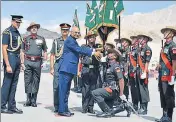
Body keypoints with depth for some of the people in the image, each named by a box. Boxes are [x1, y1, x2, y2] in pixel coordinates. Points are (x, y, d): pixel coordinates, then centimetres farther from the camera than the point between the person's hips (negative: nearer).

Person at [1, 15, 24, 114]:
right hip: (10, 58, -8)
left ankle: (12, 106, 15)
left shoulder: (17, 33, 15)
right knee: (7, 83, -4)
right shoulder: (7, 32, -10)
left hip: (17, 59, 8)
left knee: (14, 84, 9)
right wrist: (7, 65, -20)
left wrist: (20, 62, 13)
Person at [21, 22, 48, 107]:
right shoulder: (26, 39, 10)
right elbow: (22, 52, 10)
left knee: (36, 81, 2)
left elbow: (45, 51, 13)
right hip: (27, 62, 0)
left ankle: (34, 100, 9)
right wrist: (23, 63, 1)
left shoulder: (41, 39, 11)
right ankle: (28, 99, 7)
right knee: (27, 81, 0)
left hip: (37, 62, 0)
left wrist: (45, 61, 1)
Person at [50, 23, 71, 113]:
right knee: (56, 87, -2)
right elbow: (52, 55, 7)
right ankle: (56, 107, 5)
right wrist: (51, 68, -1)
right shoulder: (56, 41, 9)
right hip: (58, 65, -1)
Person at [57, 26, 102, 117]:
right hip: (66, 68, -10)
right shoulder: (69, 40, -10)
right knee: (63, 89, -7)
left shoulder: (73, 41, 21)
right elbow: (79, 50, -16)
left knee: (66, 90, 11)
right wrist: (93, 53, -14)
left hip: (69, 69, 10)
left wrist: (94, 51, 5)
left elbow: (81, 49, 16)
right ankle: (62, 110, -5)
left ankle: (65, 109, 16)